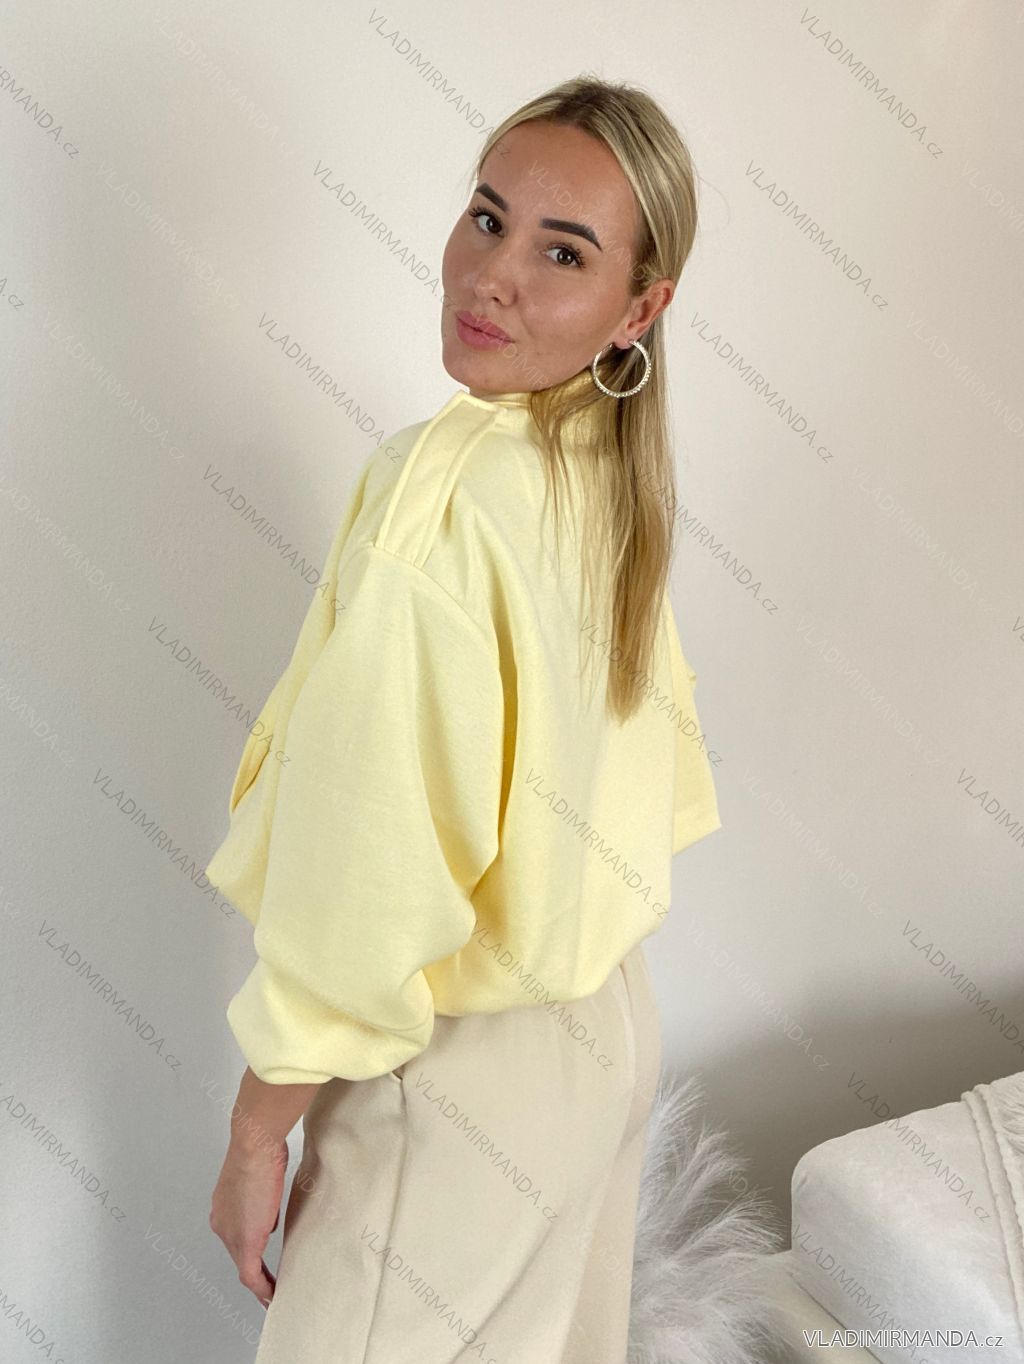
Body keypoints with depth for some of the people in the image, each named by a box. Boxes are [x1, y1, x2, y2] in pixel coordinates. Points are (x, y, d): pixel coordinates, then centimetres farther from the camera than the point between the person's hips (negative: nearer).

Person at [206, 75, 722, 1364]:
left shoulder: (440, 493, -27)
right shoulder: (618, 473, -1)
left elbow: (364, 878, -26)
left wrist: (254, 1142, -14)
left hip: (463, 1074, -8)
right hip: (609, 1023, 8)